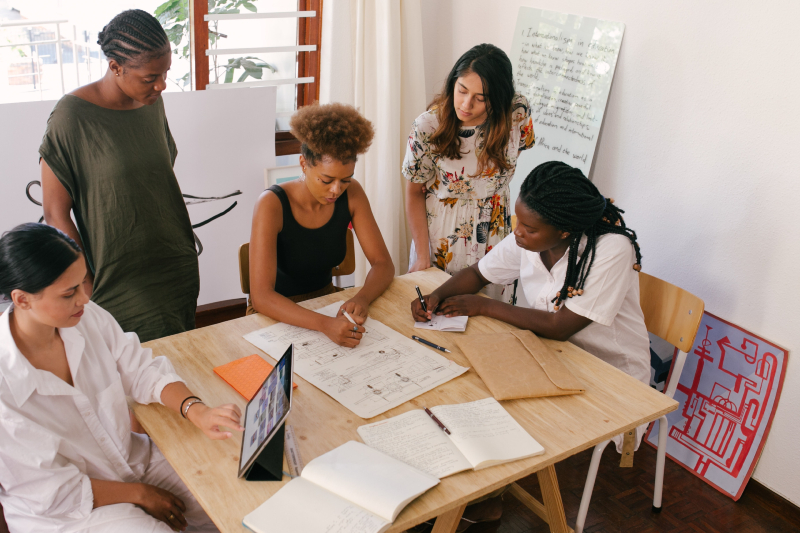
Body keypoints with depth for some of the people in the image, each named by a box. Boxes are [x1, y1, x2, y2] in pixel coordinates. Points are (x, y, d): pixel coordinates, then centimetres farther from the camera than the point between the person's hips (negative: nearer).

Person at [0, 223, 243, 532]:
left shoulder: (87, 316, -13)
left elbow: (142, 371, -2)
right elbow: (49, 491, -20)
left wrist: (197, 411, -20)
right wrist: (138, 494, -12)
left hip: (133, 457, 5)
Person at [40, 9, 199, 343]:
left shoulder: (152, 103, 3)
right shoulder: (73, 115, -15)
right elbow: (56, 215, -11)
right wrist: (88, 290, -12)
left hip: (178, 271, 6)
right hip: (121, 286, -5)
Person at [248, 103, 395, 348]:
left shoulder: (351, 194, -9)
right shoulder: (272, 204, -24)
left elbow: (383, 263, -6)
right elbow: (261, 296, -31)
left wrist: (362, 299, -28)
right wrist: (325, 324, -45)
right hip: (279, 313, -4)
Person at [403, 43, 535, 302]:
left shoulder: (518, 113, -16)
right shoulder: (428, 126, -20)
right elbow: (414, 193, -9)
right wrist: (422, 257, -9)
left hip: (493, 237, 2)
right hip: (439, 238, -2)